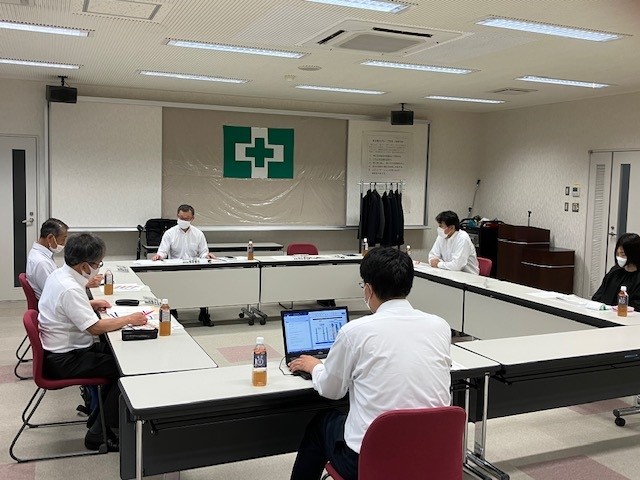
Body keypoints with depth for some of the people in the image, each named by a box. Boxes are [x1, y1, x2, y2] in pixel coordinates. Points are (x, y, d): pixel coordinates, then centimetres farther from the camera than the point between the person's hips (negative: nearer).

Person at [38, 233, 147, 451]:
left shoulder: (59, 274, 3)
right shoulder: (69, 289, -28)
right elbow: (95, 327, -27)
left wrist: (90, 304, 11)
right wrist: (129, 319, -16)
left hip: (60, 350, 10)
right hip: (64, 360, -10)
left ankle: (98, 417, 21)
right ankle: (98, 434, -1)